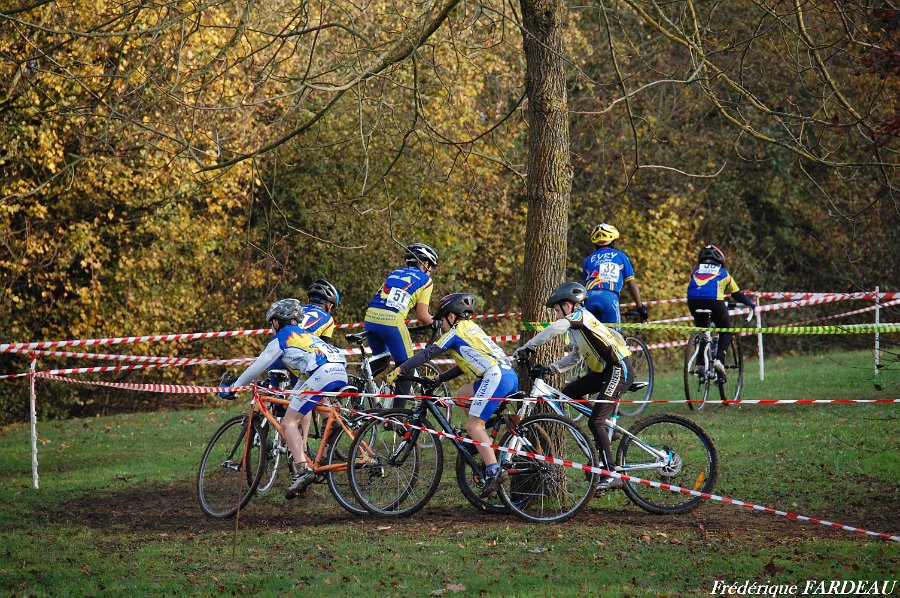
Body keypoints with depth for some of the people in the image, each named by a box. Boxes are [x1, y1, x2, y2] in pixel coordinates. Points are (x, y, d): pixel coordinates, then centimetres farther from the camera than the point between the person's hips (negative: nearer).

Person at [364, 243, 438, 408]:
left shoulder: (395, 273, 28)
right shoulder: (425, 280, 12)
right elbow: (422, 315, 5)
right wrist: (435, 322, 26)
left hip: (370, 316, 6)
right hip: (392, 320, -6)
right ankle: (398, 412, 5)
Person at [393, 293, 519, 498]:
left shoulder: (456, 332, 6)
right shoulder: (472, 328, 31)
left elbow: (428, 353, 1)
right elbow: (465, 365, 35)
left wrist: (401, 370, 4)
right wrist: (439, 378, 34)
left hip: (495, 376, -9)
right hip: (510, 375, 9)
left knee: (474, 425, -8)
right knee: (463, 394, 24)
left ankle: (493, 470, -23)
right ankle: (484, 444, 18)